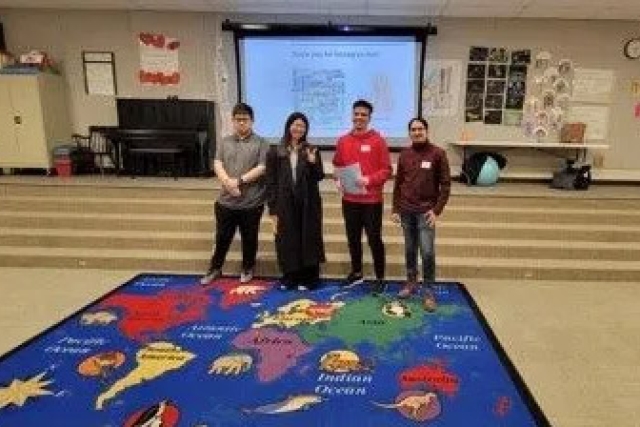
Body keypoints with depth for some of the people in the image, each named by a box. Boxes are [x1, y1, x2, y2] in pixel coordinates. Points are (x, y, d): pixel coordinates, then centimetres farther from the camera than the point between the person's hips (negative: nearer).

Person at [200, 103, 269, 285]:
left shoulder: (261, 143, -2)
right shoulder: (225, 142, 9)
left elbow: (262, 168, -12)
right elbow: (217, 165, 0)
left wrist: (239, 180, -17)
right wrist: (228, 182, -18)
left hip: (251, 202, -3)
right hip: (226, 201, 3)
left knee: (249, 239, 11)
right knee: (222, 238, 13)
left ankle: (247, 269, 30)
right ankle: (215, 268, 31)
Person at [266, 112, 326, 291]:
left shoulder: (311, 151, 5)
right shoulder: (275, 152, 3)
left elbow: (319, 177, 1)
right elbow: (271, 182, 1)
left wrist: (313, 163, -19)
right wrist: (272, 209, -3)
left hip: (308, 204, 0)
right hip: (285, 204, 0)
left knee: (307, 240, 3)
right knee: (287, 241, 5)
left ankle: (307, 279, 14)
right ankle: (289, 277, 20)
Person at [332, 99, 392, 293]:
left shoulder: (378, 141, -6)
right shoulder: (343, 141, 7)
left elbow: (386, 170, -7)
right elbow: (337, 166, 16)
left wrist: (369, 180, -21)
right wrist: (338, 181, -3)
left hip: (372, 200, -4)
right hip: (349, 199, 4)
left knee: (374, 238, 1)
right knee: (353, 238, 14)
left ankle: (380, 278, 14)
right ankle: (356, 272, 32)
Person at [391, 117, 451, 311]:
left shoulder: (437, 153, -4)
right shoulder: (404, 154, 7)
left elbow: (445, 184, -5)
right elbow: (398, 183, 11)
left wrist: (437, 210, -12)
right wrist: (395, 209, 6)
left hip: (426, 211, -4)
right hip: (406, 211, 4)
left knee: (427, 252, -8)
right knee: (410, 250, 12)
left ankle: (429, 292, 5)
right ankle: (411, 283, 28)